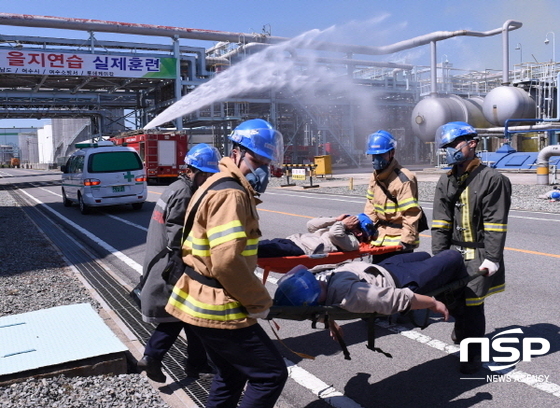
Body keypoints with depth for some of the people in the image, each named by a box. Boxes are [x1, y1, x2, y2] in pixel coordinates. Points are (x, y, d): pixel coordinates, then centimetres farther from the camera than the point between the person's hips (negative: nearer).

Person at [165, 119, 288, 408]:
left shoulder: (219, 186, 14)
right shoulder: (230, 194, -20)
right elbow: (227, 261, -29)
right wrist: (259, 301, -17)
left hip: (202, 304, 11)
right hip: (219, 310, -11)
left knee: (231, 376, 25)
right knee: (271, 373, 1)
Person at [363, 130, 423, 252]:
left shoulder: (403, 179, -19)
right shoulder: (375, 176, 8)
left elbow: (411, 214, -21)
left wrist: (407, 241, -21)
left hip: (398, 242, -8)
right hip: (380, 239, 8)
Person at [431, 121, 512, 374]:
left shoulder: (492, 179, -8)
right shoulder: (446, 181, 10)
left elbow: (495, 224, -12)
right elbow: (440, 222, 6)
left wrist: (492, 257, -15)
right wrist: (438, 255, 0)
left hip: (479, 255, -5)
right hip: (454, 251, 5)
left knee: (472, 301, -5)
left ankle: (473, 354, 10)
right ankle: (463, 331, 39)